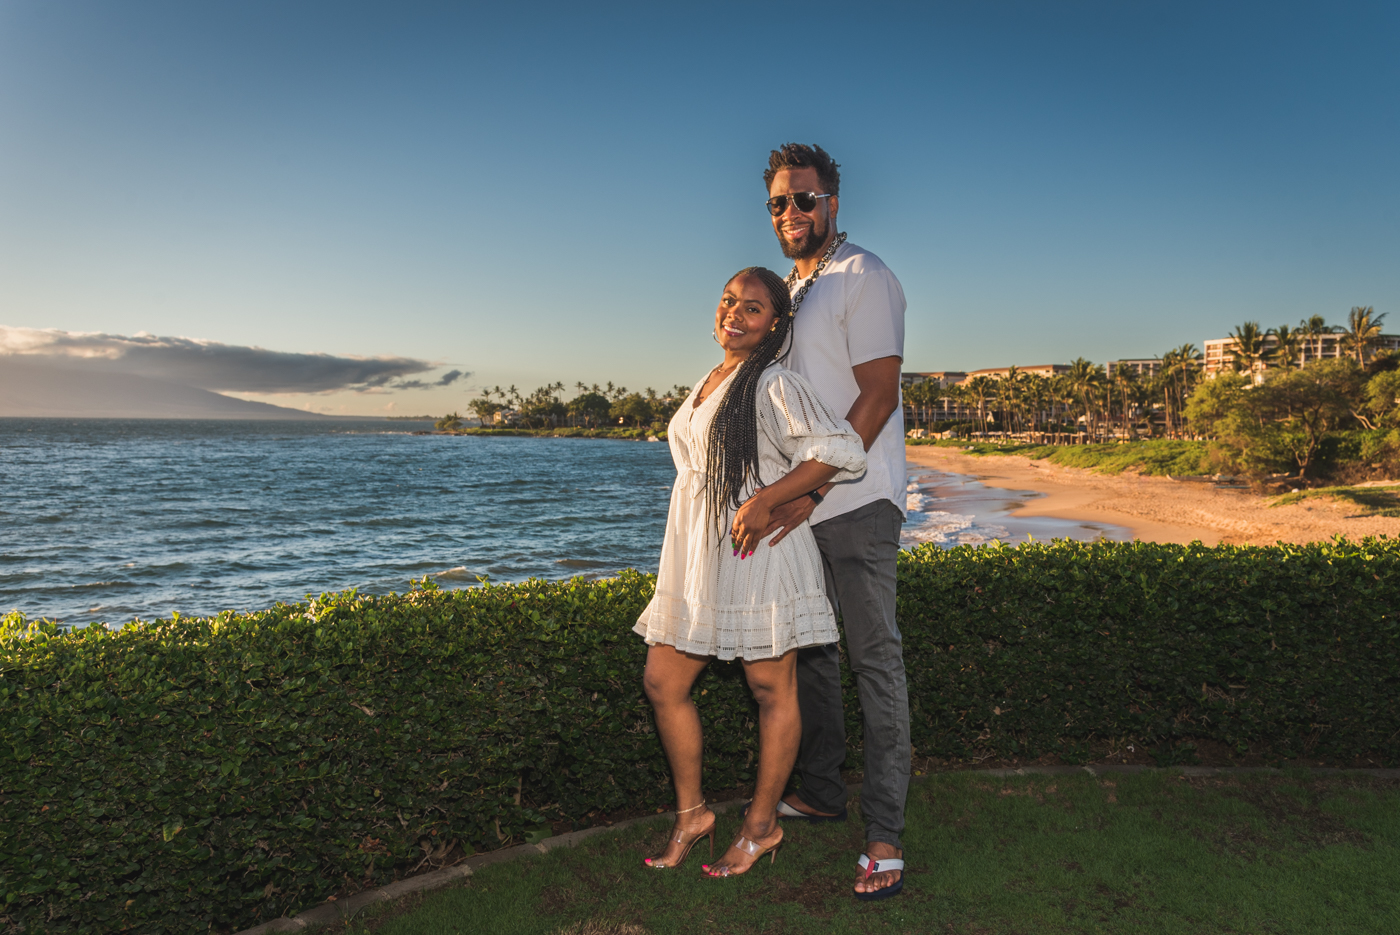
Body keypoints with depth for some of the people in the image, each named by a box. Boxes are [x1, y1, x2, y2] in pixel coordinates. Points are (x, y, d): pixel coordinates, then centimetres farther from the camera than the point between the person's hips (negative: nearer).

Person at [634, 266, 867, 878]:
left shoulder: (772, 383, -10)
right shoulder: (708, 382, 15)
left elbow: (841, 450, -19)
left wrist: (764, 502, -23)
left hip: (755, 552, -8)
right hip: (695, 555, 9)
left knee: (771, 688, 6)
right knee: (662, 682, 9)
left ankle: (762, 826, 22)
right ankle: (691, 813, 25)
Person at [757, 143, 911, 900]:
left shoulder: (864, 278, -6)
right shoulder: (790, 287, 19)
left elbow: (878, 396, -15)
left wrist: (812, 486, -21)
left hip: (854, 500, -8)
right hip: (799, 502, 9)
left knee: (874, 657, -5)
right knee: (807, 648, 14)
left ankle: (885, 831, 2)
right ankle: (820, 791, 29)